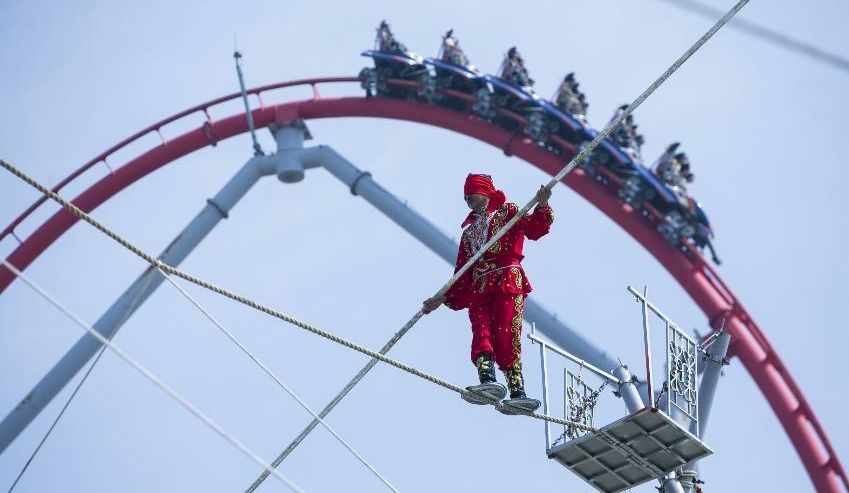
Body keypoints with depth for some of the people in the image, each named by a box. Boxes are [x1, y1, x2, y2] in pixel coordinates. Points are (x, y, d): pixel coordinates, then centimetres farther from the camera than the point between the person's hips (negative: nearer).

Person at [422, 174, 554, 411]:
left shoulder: (507, 212, 16)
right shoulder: (469, 232, 32)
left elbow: (534, 229, -2)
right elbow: (462, 273, 30)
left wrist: (542, 206, -21)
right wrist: (443, 298, 23)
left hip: (508, 281, -5)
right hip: (478, 289, 5)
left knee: (505, 335, -19)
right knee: (481, 332, -19)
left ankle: (518, 392, -24)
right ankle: (488, 381, -38)